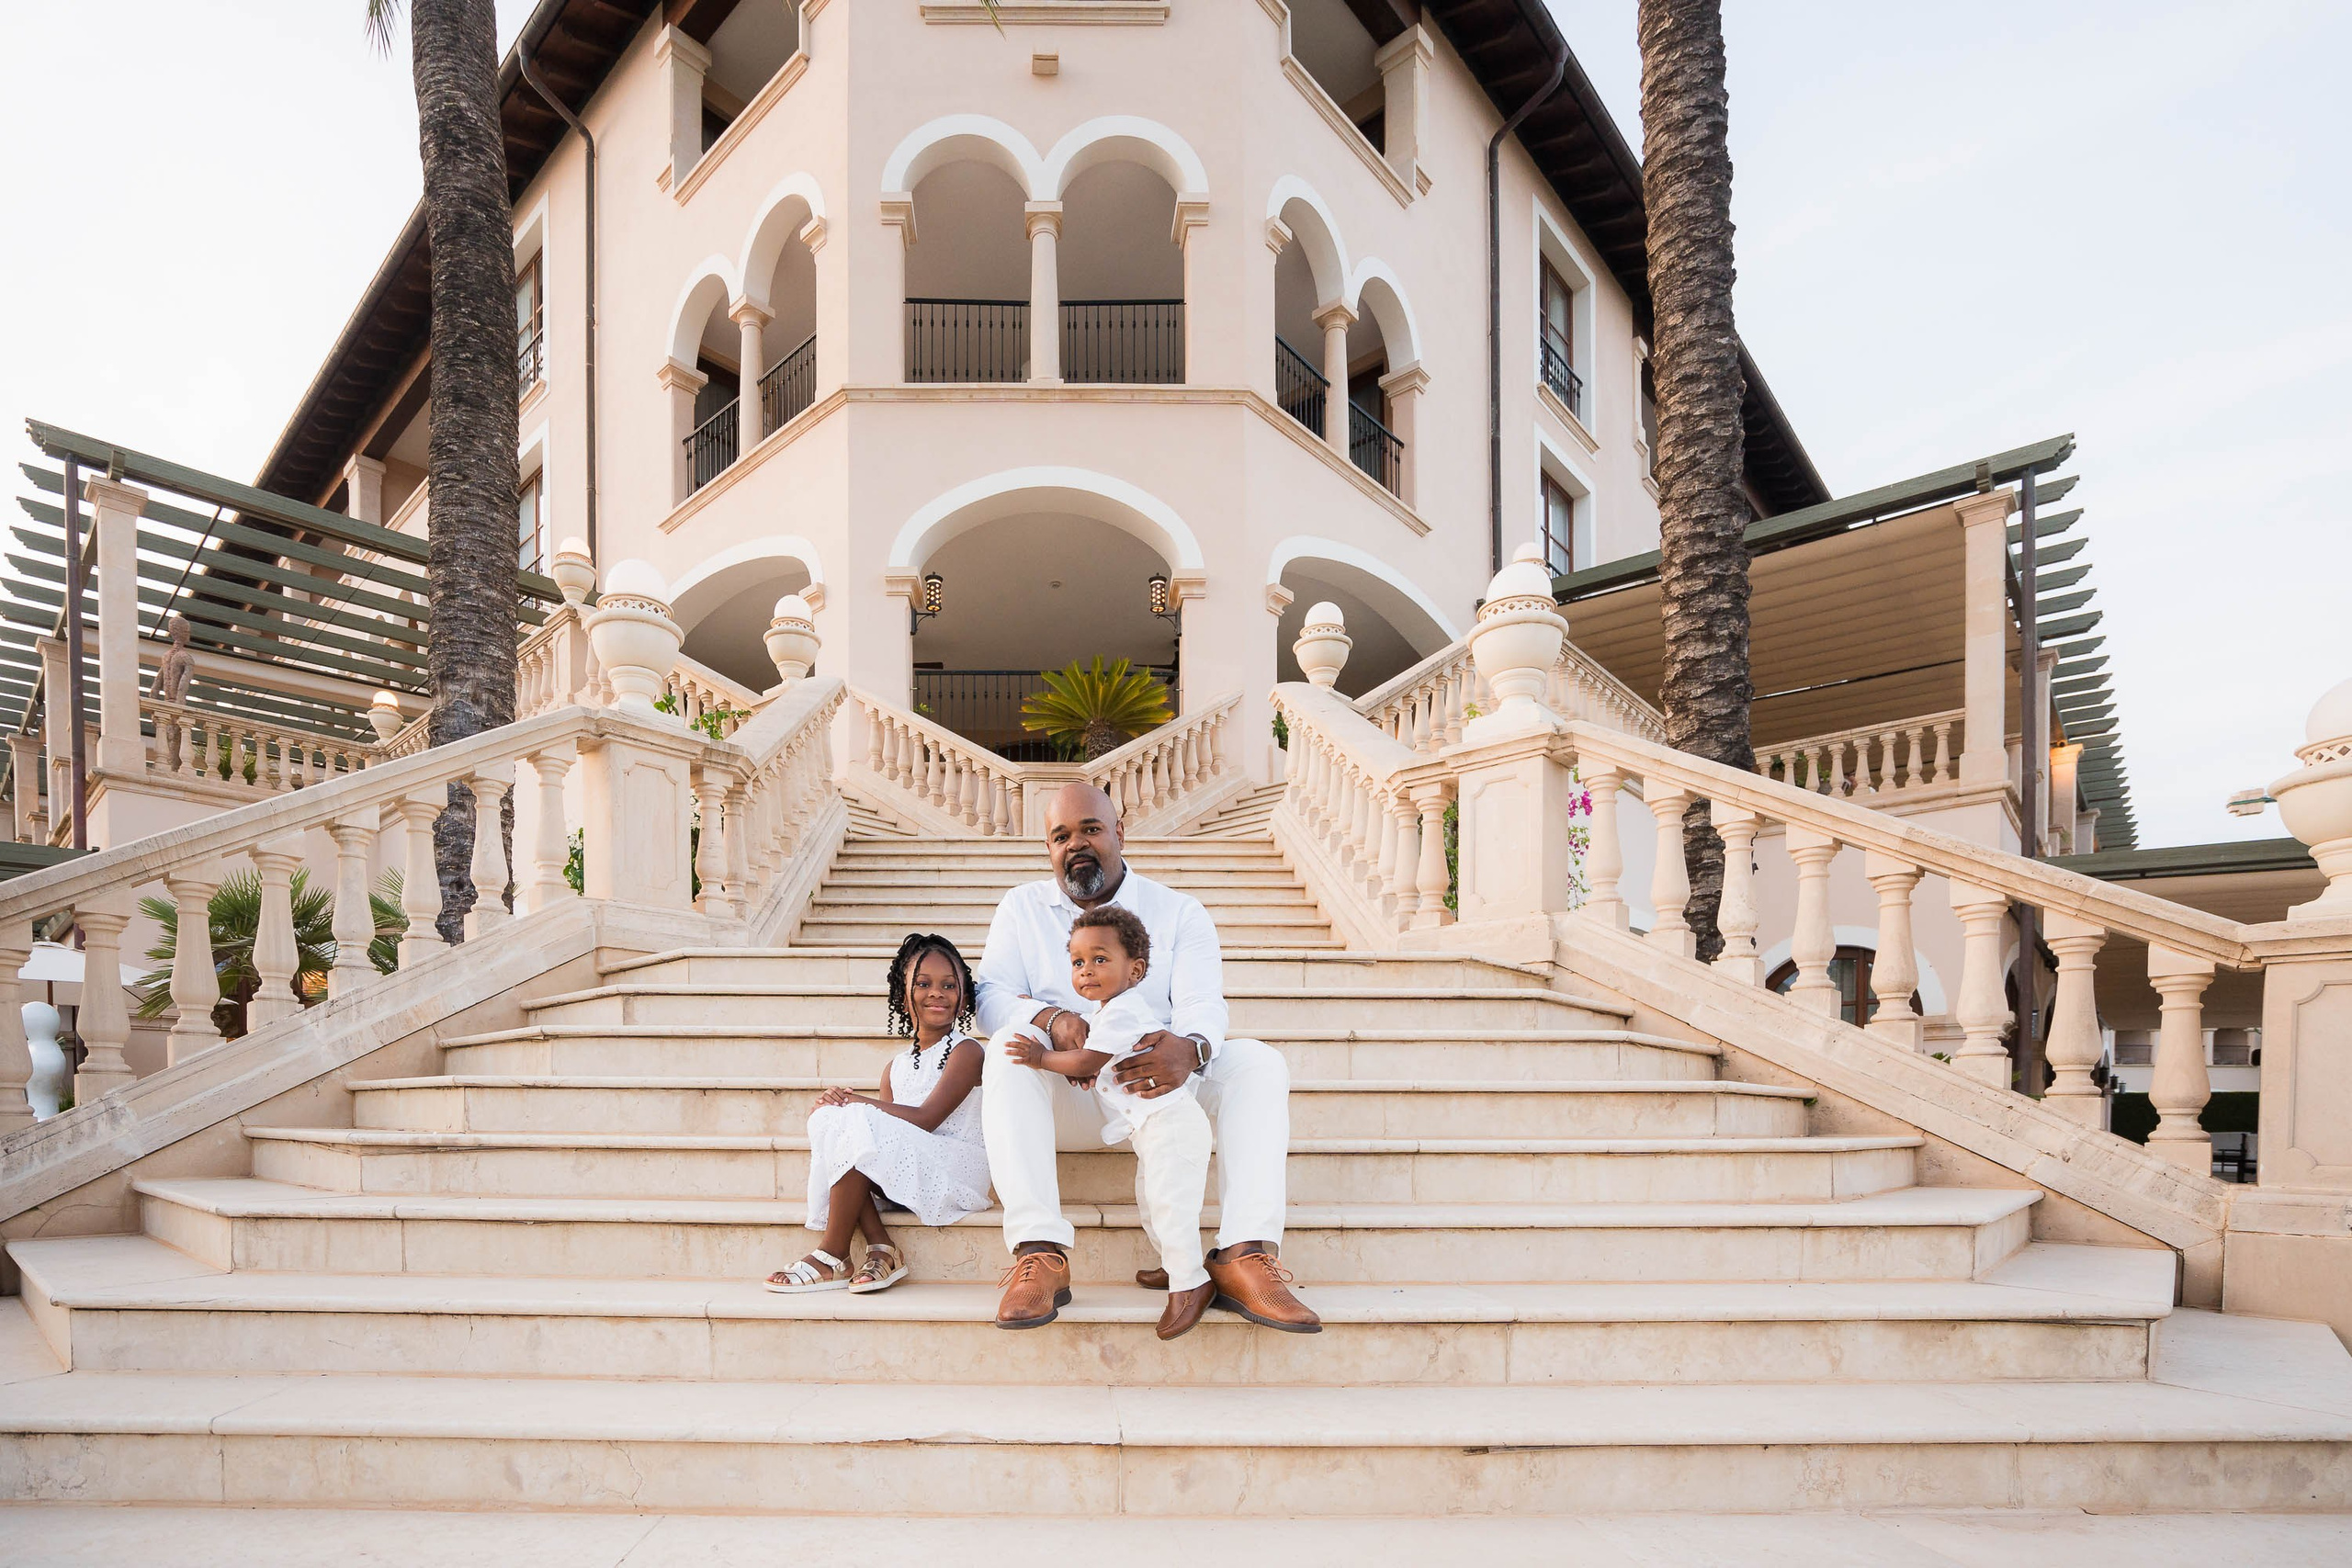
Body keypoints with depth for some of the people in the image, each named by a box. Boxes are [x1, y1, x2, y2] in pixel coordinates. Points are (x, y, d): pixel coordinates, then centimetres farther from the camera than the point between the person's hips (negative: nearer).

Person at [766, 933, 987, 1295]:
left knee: (859, 1123, -24)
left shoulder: (966, 1051, -4)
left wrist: (854, 1101, -11)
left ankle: (833, 1257, -14)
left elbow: (926, 1118, -16)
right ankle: (881, 1247, -16)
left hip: (954, 1173, -7)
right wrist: (841, 1105, -10)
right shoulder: (895, 1067, 17)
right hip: (901, 1178, 7)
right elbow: (886, 1130, 9)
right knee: (827, 1118, -9)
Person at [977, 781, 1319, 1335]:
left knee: (1258, 1062, -24)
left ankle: (1246, 1255, -34)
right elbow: (991, 994, -2)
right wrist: (1050, 1019, -26)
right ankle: (1040, 1254, -39)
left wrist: (1189, 1049, -34)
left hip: (1160, 1087, 1)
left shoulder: (1180, 912, 7)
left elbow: (1202, 1004, -8)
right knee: (1009, 1048, -31)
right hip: (1067, 1096, 0)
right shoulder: (1022, 908, 11)